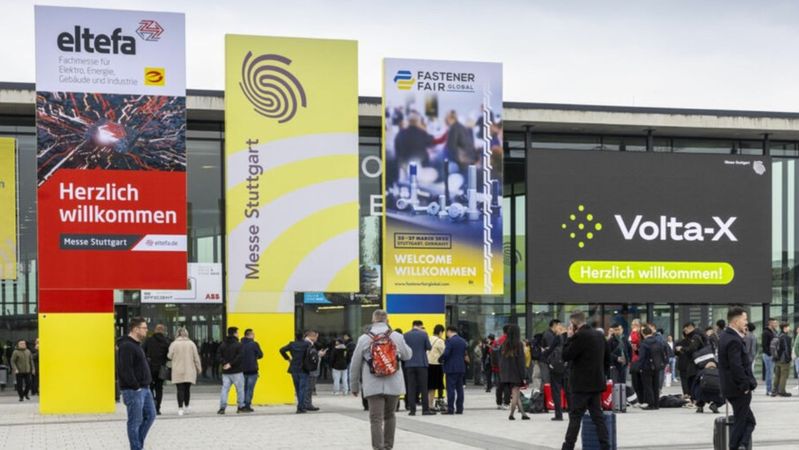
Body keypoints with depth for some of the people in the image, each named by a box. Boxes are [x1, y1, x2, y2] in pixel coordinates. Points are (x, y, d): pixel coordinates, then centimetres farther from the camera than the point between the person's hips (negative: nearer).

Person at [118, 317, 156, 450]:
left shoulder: (136, 345, 16)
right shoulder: (127, 346, -17)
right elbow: (125, 370, -23)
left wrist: (146, 383, 15)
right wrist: (135, 386, -20)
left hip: (144, 388, 10)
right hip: (133, 390, -10)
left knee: (150, 415, 14)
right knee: (135, 421, -2)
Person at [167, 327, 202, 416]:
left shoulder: (174, 344, -6)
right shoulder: (191, 344, -1)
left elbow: (169, 356, -2)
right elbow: (196, 357, 2)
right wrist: (199, 368, 12)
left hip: (178, 371, -2)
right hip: (189, 371, 2)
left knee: (180, 389, -2)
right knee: (187, 388, 14)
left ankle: (180, 408, -9)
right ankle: (186, 405, 23)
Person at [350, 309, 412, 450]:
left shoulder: (364, 339, -2)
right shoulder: (397, 337, 1)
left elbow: (355, 365, 2)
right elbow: (407, 355, 18)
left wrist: (354, 386, 13)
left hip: (373, 386, -2)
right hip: (394, 385, 2)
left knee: (376, 419, -1)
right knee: (390, 415, 20)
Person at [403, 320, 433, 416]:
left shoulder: (406, 335, -1)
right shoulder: (423, 334, -6)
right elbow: (429, 347, -2)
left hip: (409, 364, 2)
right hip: (422, 363, -2)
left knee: (411, 387, 4)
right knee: (423, 387, 4)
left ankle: (412, 409, 1)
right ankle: (425, 409, 3)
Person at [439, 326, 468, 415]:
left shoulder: (450, 341, -12)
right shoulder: (463, 341, 12)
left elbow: (445, 354, -19)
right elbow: (465, 354, 15)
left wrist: (440, 359, -3)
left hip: (451, 368, -7)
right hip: (461, 368, 7)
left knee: (451, 389, -6)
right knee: (459, 388, 9)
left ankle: (450, 409, -8)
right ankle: (459, 408, 9)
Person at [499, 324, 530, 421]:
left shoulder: (504, 345, 2)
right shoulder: (518, 345, -12)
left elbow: (501, 360, 5)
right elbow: (521, 361, -13)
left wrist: (502, 374, 12)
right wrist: (524, 376, -10)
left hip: (506, 373, 5)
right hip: (516, 373, -5)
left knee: (516, 394, 12)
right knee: (515, 394, 3)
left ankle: (523, 413, 14)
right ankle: (511, 414, -1)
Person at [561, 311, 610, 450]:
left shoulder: (580, 336, -16)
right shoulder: (599, 335, 10)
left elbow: (566, 355, -14)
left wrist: (569, 338, -6)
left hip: (582, 384, -8)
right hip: (597, 382, 8)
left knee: (575, 417, -3)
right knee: (598, 416, 9)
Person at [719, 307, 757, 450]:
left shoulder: (725, 336, 9)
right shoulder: (734, 341, -23)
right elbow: (737, 367, -27)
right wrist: (745, 386, -18)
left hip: (730, 388, 10)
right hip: (739, 390, -10)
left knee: (749, 421, 15)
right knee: (740, 422, 0)